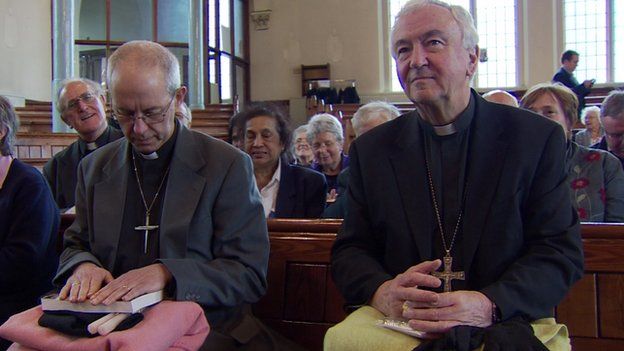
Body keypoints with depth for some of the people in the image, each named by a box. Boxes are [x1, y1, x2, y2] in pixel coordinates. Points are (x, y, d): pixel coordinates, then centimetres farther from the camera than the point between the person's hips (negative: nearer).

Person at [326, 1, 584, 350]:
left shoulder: (539, 138, 2)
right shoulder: (370, 149, 10)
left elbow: (562, 252, -2)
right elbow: (350, 251, 10)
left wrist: (488, 305, -21)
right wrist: (381, 291, -15)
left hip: (508, 322, 0)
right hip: (397, 320, 0)